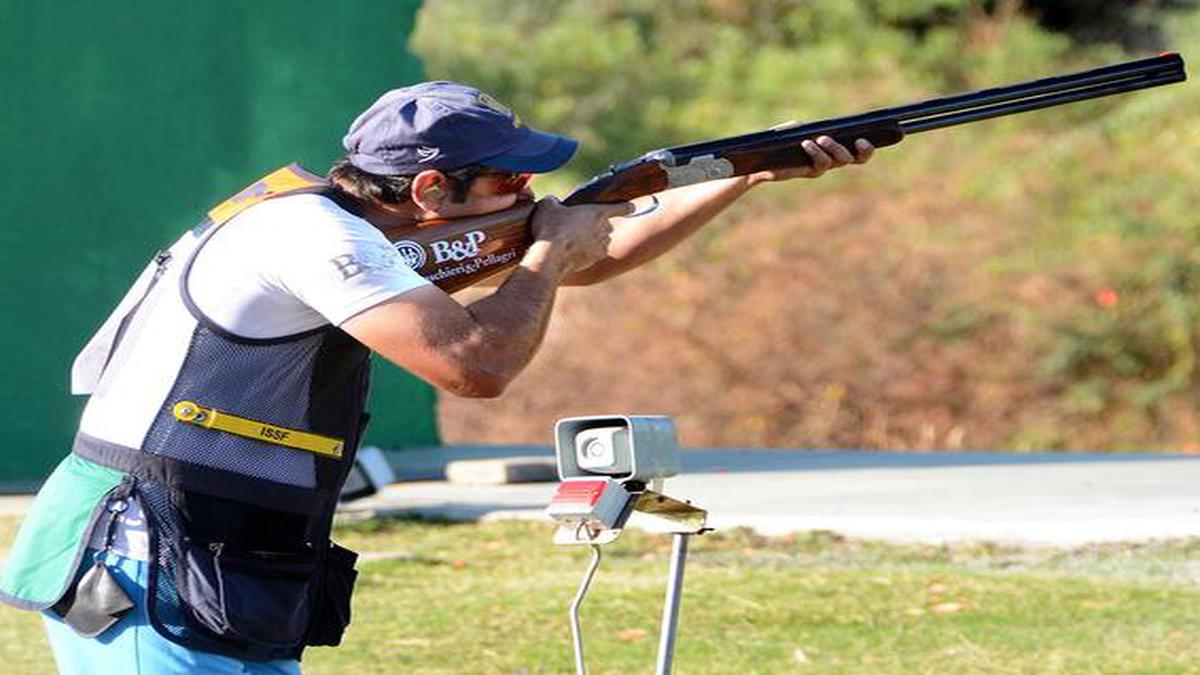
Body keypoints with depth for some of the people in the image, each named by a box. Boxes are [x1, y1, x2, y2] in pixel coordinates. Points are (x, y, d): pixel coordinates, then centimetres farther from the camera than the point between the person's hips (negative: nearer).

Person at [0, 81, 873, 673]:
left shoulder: (374, 232, 14)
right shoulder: (312, 232, -16)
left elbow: (594, 256, 21)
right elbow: (477, 362, -25)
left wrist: (757, 175, 18)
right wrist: (549, 248, -7)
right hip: (145, 592, -10)